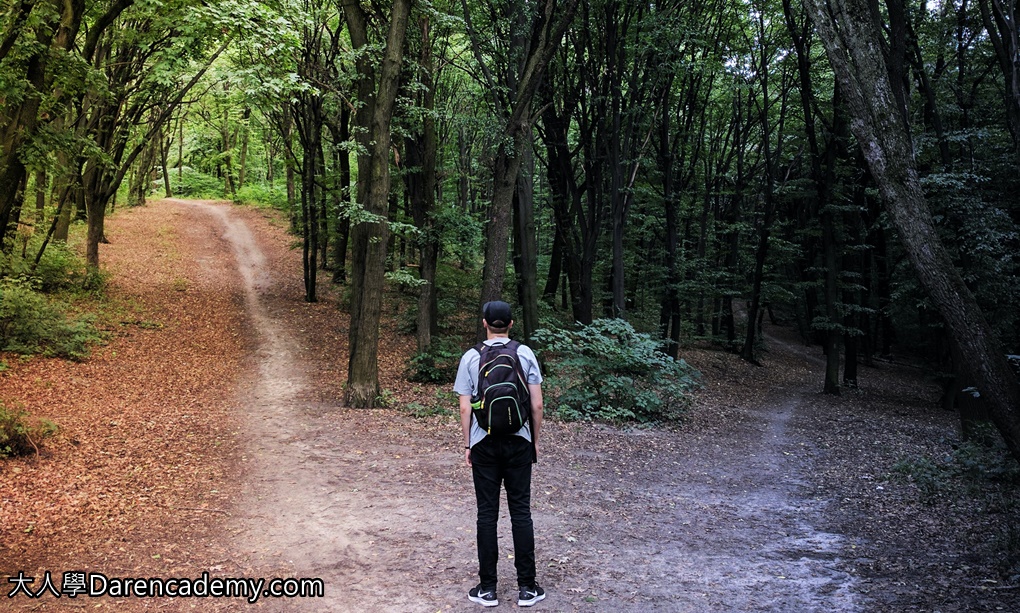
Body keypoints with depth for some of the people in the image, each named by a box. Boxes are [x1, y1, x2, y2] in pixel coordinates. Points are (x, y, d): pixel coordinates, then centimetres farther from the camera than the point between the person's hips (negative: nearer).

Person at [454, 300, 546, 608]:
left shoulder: (471, 357, -2)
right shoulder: (525, 354, -2)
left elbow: (465, 407, -2)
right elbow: (537, 404, -2)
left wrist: (467, 445, 7)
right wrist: (535, 441, 9)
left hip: (485, 443, 0)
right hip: (518, 442, 0)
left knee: (487, 513, 5)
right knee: (521, 511, 5)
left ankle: (487, 588, 10)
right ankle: (526, 587, 9)